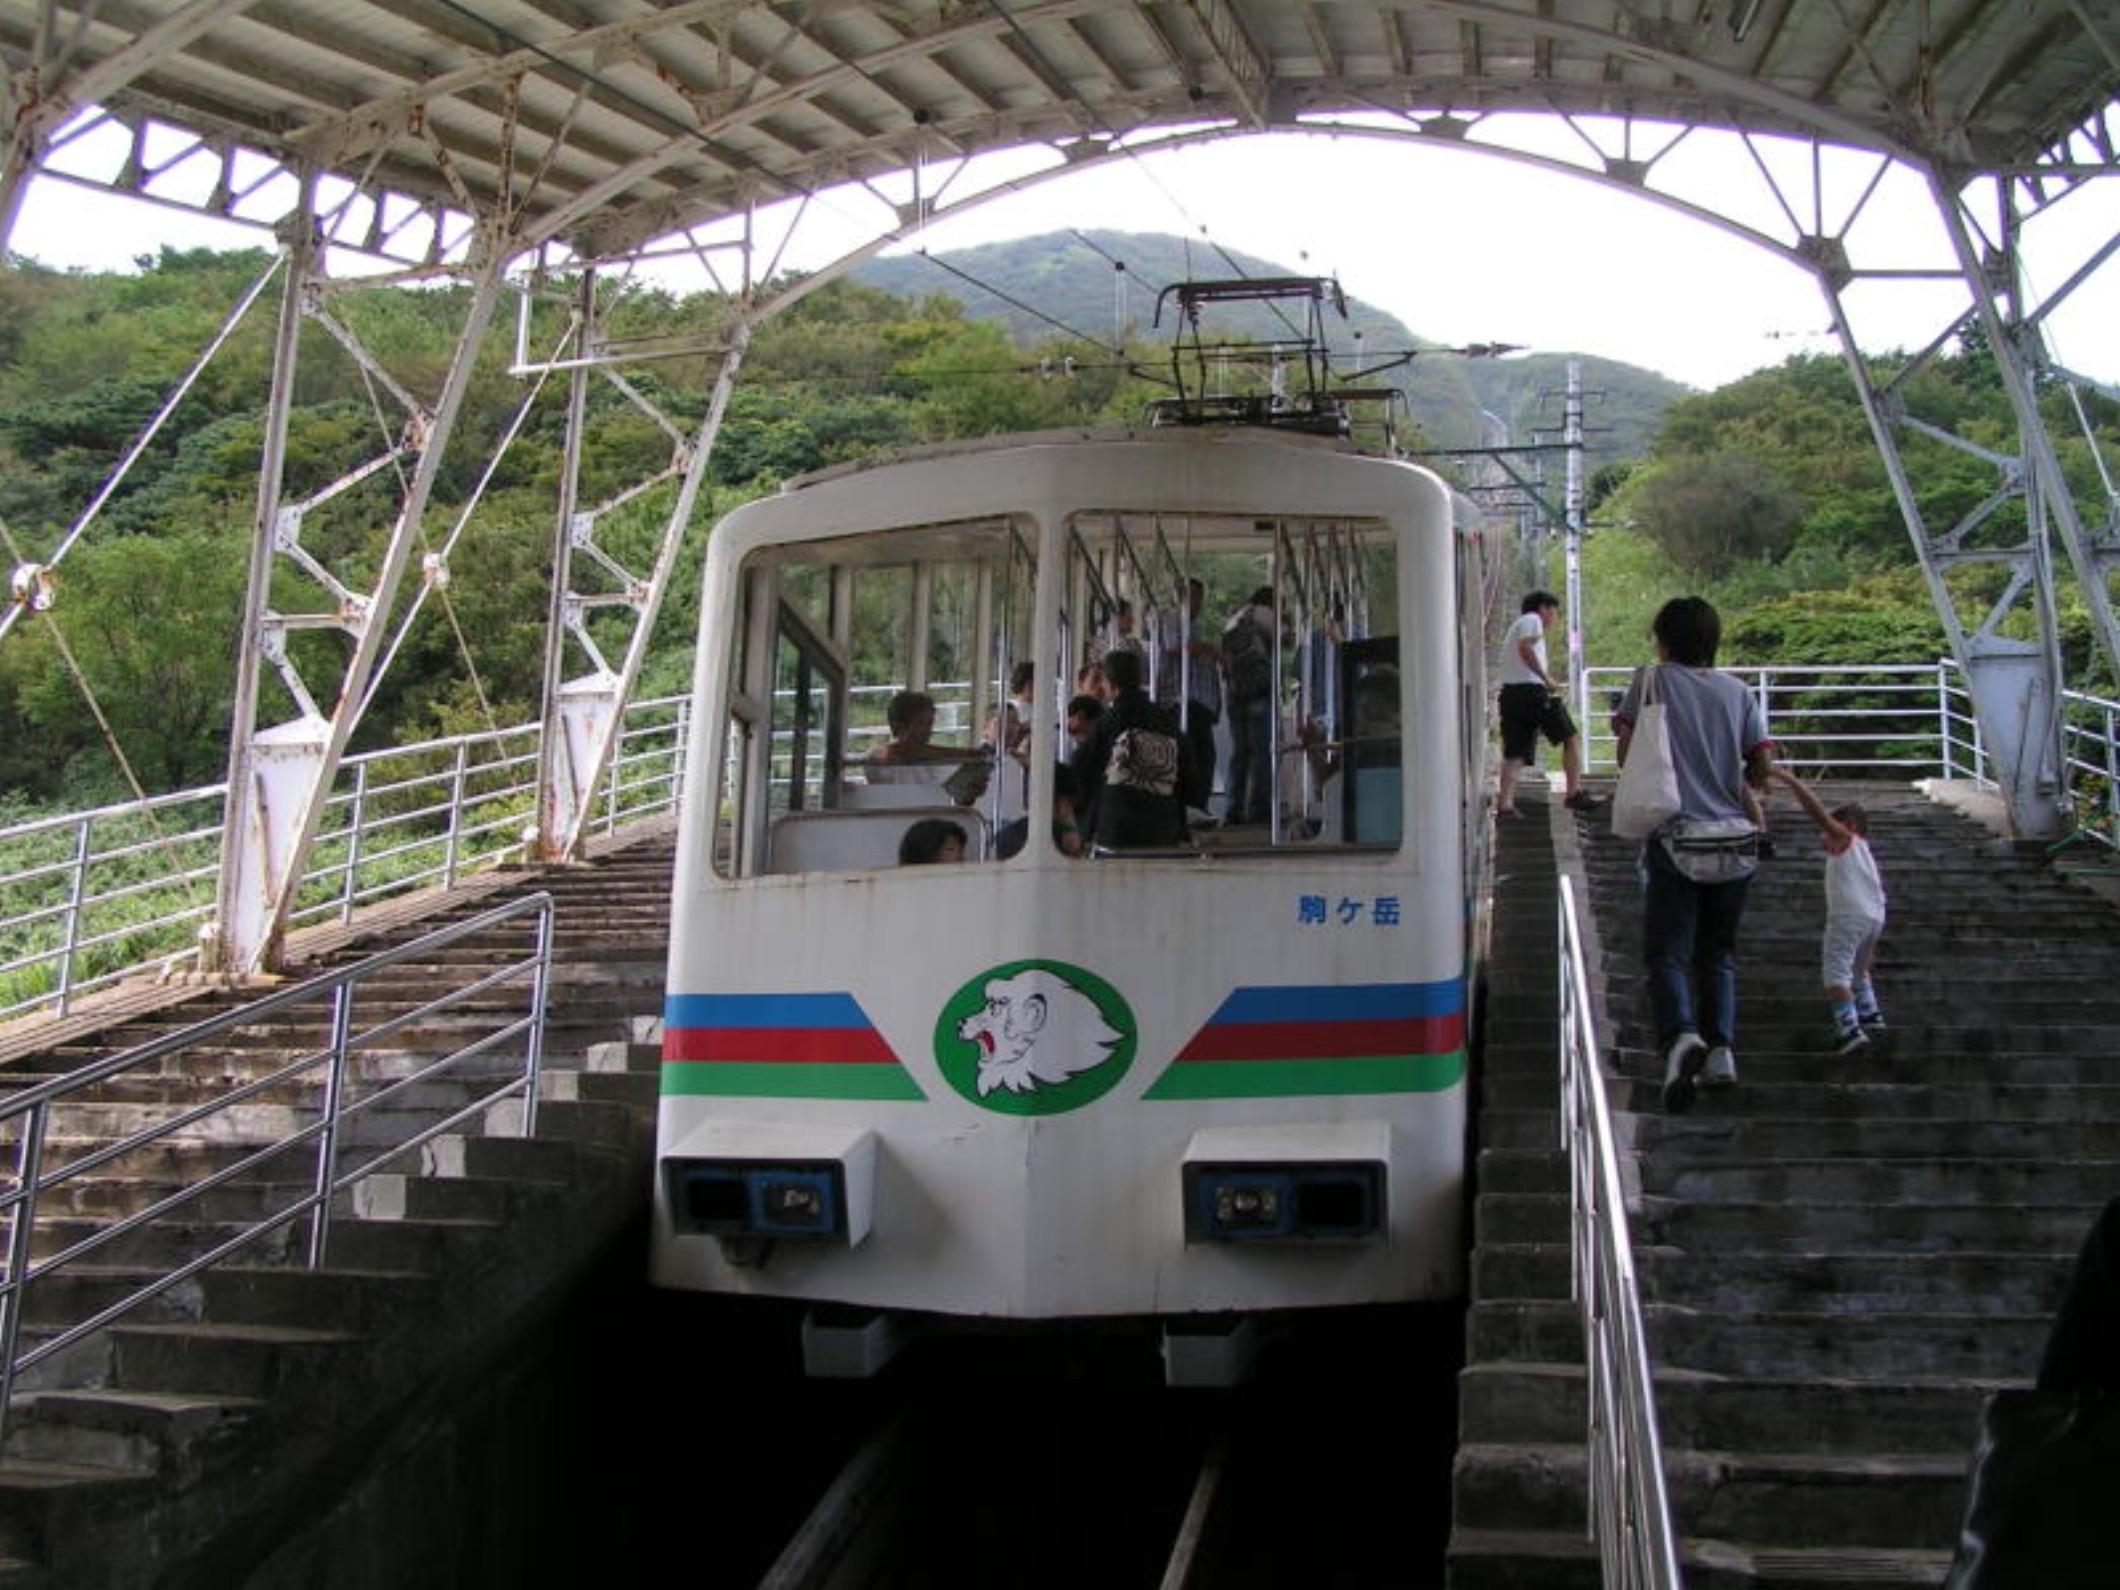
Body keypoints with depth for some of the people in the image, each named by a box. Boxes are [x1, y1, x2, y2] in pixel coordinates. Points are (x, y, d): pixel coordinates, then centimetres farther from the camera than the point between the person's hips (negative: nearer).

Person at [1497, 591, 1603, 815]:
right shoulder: (1532, 620, 2)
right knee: (1571, 738, -1)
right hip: (1530, 689, -9)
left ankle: (1505, 804, -9)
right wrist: (1546, 678, -15)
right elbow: (1525, 647, -16)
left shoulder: (1517, 625, 31)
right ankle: (1574, 794, -7)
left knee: (1514, 753, 2)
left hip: (1509, 693, 9)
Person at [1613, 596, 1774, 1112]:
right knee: (1718, 953, 16)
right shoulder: (1737, 692, 10)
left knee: (1667, 952, -5)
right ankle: (1721, 1047, 3)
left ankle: (1681, 1037, -29)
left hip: (1676, 837, -3)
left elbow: (1627, 752, -5)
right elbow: (1763, 769, 6)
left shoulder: (1653, 680, 1)